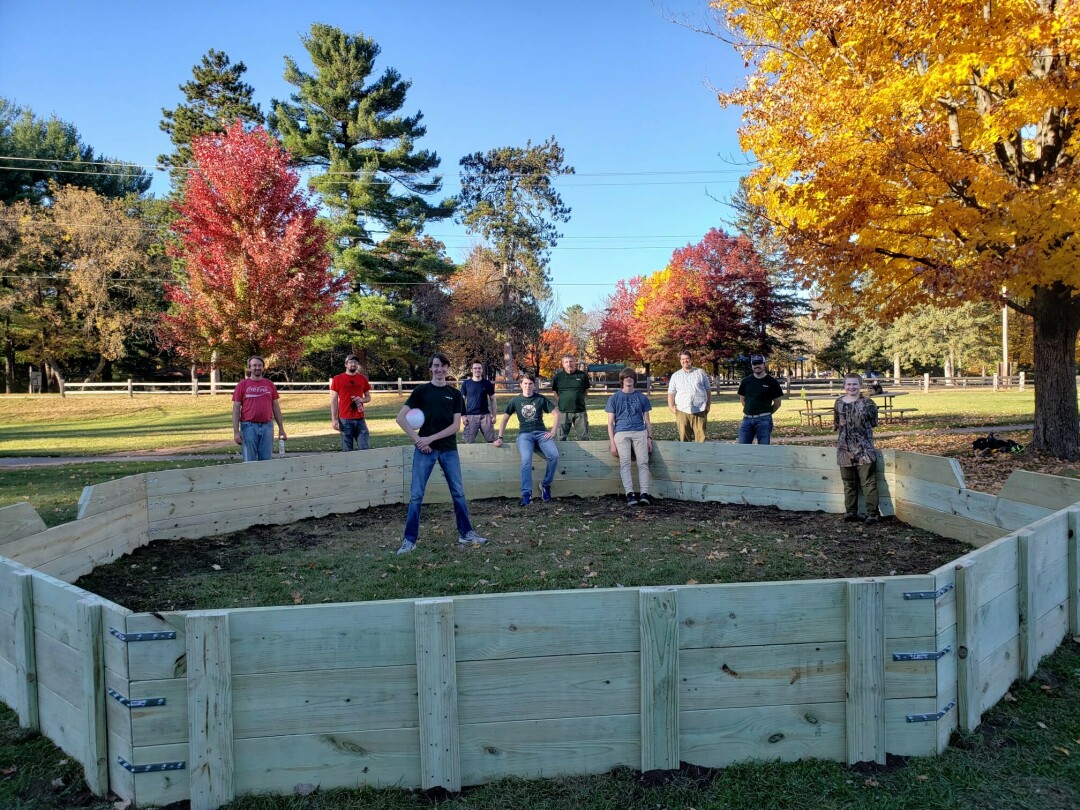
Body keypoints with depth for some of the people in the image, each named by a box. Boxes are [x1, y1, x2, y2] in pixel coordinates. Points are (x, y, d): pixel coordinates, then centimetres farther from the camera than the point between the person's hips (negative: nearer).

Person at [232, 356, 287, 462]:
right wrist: (236, 432, -7)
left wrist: (281, 428, 10)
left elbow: (276, 407, 13)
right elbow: (236, 409, 0)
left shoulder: (270, 385, 9)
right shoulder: (242, 385, 1)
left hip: (267, 427, 2)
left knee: (266, 461, 6)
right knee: (250, 461, 1)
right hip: (249, 427, -2)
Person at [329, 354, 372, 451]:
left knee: (365, 448, -2)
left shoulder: (362, 379, 9)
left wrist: (362, 400, -7)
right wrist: (334, 419, -7)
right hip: (345, 420, -3)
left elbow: (368, 397, 17)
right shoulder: (338, 379, 1)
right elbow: (334, 400, 0)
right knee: (347, 449, 0)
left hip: (360, 419, 3)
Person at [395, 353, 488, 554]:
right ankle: (409, 540, 7)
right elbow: (400, 418, -2)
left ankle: (466, 533, 22)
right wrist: (417, 439, -11)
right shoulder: (421, 391, 2)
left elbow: (456, 426, -1)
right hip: (424, 450, -2)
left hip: (449, 449, 2)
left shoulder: (455, 394, 7)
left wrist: (430, 438, -11)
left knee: (458, 493, 8)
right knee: (416, 495, -1)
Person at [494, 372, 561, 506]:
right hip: (525, 434, -1)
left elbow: (556, 414, 8)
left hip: (541, 432, 1)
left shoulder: (541, 399, 8)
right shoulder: (515, 401, 10)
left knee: (554, 455, -27)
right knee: (526, 460, -31)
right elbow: (505, 419, 13)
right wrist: (500, 437, 6)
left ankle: (546, 485, -5)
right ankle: (526, 494, -29)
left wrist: (553, 432, -2)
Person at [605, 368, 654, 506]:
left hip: (640, 432, 1)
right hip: (621, 433, -1)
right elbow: (610, 422, 10)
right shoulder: (614, 398, 13)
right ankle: (629, 494, -30)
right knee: (625, 462, -21)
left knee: (643, 462, -18)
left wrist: (649, 438, 7)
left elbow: (647, 420, 20)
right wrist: (612, 443, 0)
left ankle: (644, 494, -25)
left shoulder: (642, 397, 18)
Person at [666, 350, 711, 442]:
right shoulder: (675, 376, 13)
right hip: (682, 411, 1)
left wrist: (708, 405, 4)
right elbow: (671, 393, 10)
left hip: (699, 411, 0)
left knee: (701, 437, -2)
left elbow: (708, 390, 13)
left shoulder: (700, 373, 12)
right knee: (684, 438, 1)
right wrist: (671, 407, -3)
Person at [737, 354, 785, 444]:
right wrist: (750, 410, 11)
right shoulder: (746, 381, 9)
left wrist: (766, 413, 7)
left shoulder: (771, 381, 0)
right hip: (747, 418, 3)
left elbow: (777, 403, 4)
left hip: (764, 420, -3)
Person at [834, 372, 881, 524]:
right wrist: (846, 431, 5)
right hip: (845, 449, 4)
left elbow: (873, 422, 1)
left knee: (868, 482, -3)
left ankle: (873, 513, 3)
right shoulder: (839, 403, 6)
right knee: (849, 483, 12)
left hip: (864, 449, -4)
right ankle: (851, 512, 22)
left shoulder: (867, 403, -6)